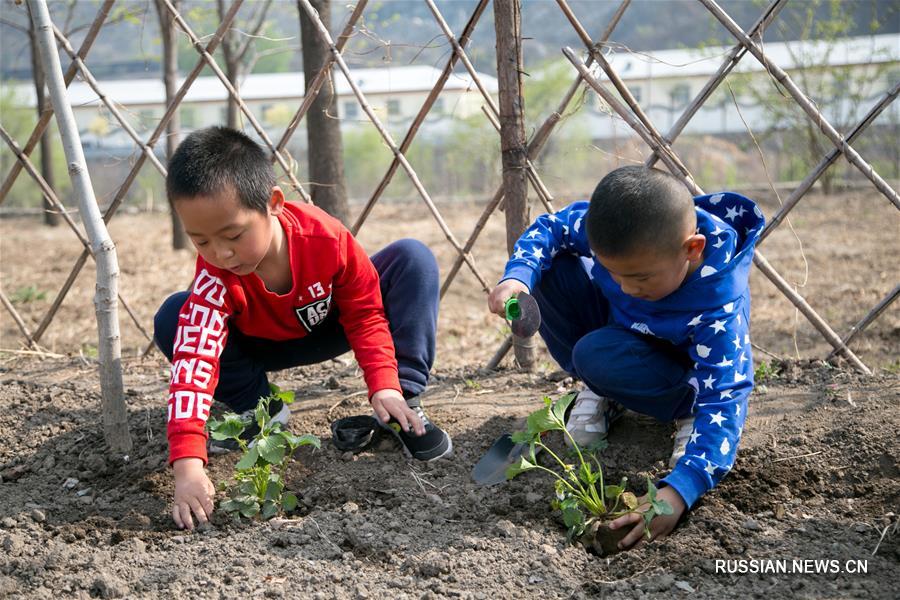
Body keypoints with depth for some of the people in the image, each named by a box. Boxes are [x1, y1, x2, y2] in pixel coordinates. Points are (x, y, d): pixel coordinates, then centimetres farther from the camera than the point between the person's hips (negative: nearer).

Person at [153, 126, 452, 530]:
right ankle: (259, 410, -7)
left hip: (331, 326, 1)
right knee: (173, 320, -28)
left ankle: (402, 405, -22)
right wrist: (187, 464, -59)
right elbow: (194, 361, -47)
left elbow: (366, 312, -20)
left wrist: (384, 387, -32)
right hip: (259, 346, 0)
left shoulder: (326, 237, -35)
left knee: (413, 260, -23)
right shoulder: (215, 277, -37)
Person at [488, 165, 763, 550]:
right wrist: (518, 274, -35)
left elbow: (724, 402, -46)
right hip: (620, 320, 6)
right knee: (549, 269, -19)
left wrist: (677, 492, -59)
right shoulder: (619, 230, -30)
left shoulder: (718, 305, -42)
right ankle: (600, 393, 0)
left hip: (677, 365, -6)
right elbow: (550, 228, -12)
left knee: (598, 356, -35)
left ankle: (689, 405, -8)